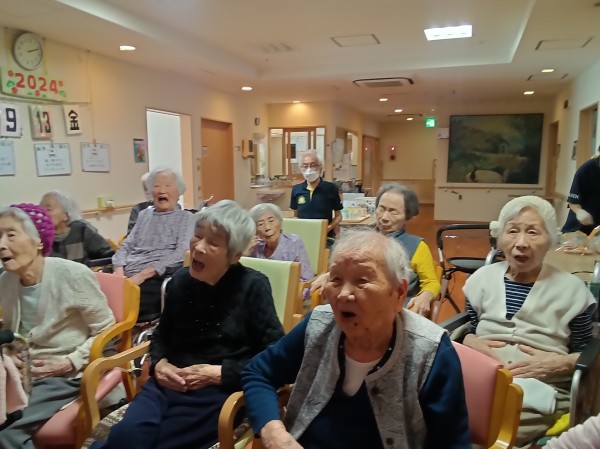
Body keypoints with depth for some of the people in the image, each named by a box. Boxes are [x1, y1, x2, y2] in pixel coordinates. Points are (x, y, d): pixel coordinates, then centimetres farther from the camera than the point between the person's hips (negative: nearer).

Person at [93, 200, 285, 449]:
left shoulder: (253, 286, -7)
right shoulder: (180, 281, 8)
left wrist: (218, 373, -14)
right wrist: (160, 364, 1)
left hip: (221, 390, -4)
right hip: (171, 383, 4)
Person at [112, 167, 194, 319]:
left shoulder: (186, 218, 6)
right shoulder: (144, 214, 22)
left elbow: (180, 253, -8)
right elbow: (126, 245, 17)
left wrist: (142, 275, -17)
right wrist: (119, 271, -5)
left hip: (156, 279, -4)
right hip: (127, 276, 5)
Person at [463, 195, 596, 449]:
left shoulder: (571, 289, 3)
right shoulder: (482, 278, 9)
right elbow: (465, 333, 15)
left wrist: (562, 363, -11)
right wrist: (472, 344, -6)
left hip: (542, 395, -2)